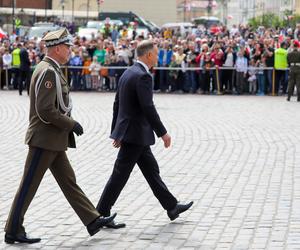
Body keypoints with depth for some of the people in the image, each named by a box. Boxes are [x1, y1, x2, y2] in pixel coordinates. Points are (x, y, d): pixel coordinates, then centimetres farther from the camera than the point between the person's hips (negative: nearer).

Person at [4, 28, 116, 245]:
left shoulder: (51, 70, 13)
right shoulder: (48, 72, -19)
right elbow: (45, 110, -25)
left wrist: (69, 124, 15)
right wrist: (71, 124, -17)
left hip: (53, 139, 10)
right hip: (45, 139, -10)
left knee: (68, 181, 12)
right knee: (29, 186, -2)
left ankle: (93, 220, 17)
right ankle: (13, 231, 5)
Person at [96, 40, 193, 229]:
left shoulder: (128, 73, 11)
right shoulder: (143, 76, -19)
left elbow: (117, 104, 15)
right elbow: (148, 108, -23)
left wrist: (117, 132, 20)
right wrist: (163, 133, -16)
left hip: (128, 132, 10)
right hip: (136, 133, -10)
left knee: (152, 170, 16)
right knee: (120, 175, -4)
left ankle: (172, 206, 25)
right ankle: (101, 214, 1)